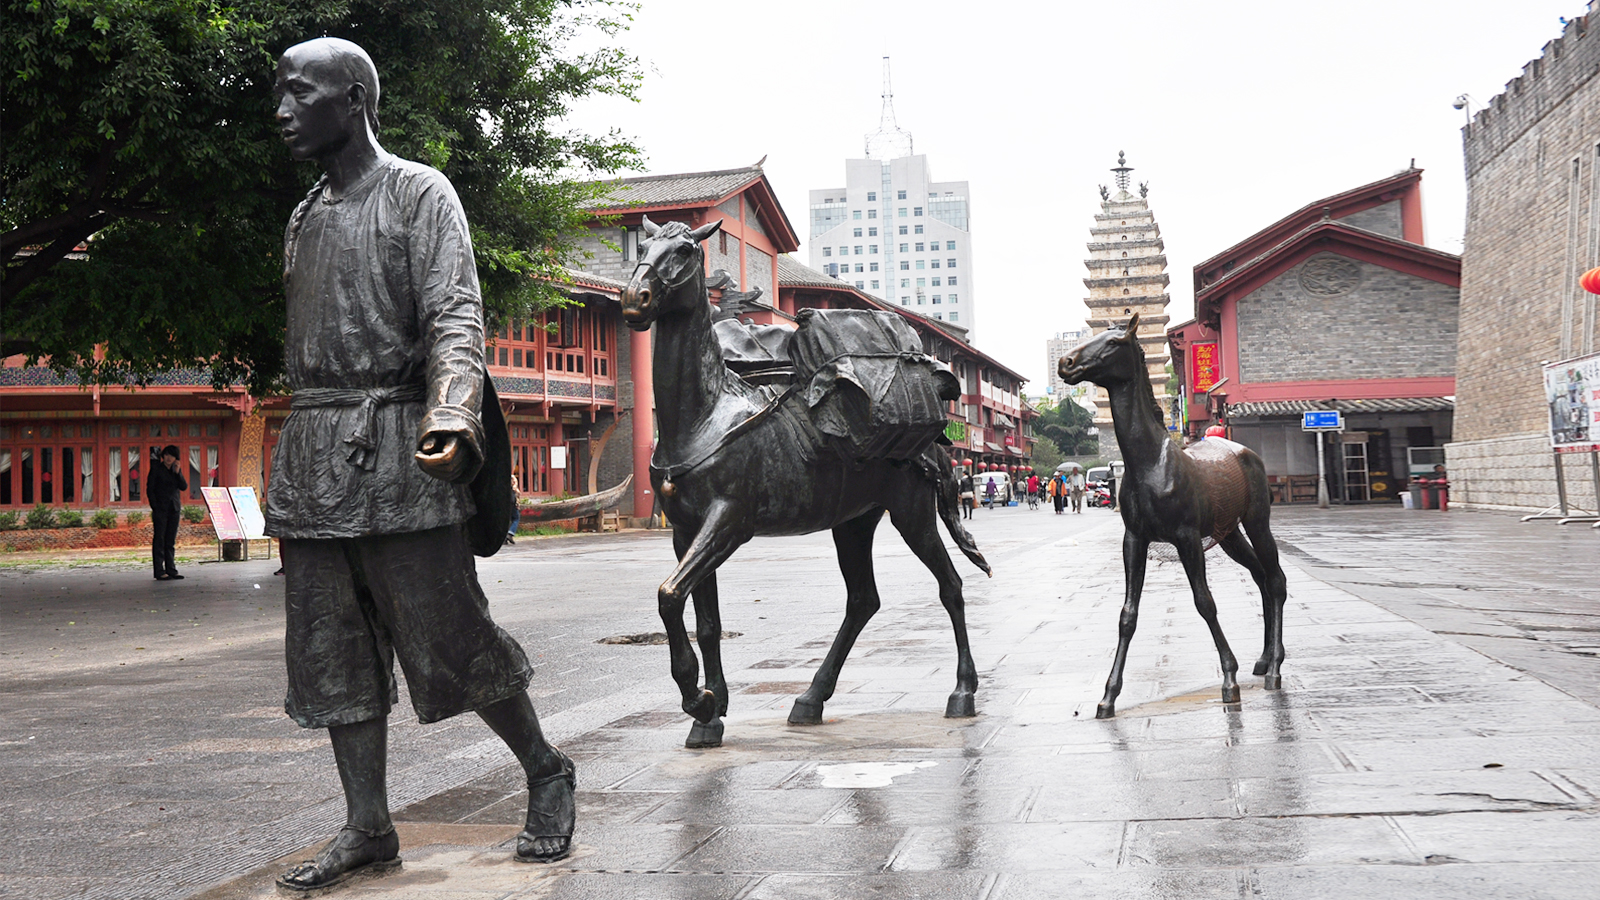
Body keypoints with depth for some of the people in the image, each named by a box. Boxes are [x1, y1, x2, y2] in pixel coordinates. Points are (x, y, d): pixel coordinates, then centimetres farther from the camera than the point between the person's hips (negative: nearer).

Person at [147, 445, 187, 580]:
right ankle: (160, 572, -5)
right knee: (159, 539, -4)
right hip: (160, 508, -4)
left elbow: (184, 487, 2)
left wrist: (177, 472, -9)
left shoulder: (177, 470, 12)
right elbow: (149, 489, -1)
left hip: (174, 509, 4)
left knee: (171, 541, 7)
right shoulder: (156, 469, 1)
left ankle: (171, 570, 10)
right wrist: (155, 507, -9)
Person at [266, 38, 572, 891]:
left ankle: (546, 773, 14)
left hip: (393, 447, -7)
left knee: (447, 641, -5)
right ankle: (367, 826, 13)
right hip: (312, 457, 7)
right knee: (330, 651, 5)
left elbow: (456, 318, -12)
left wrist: (452, 414, -31)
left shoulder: (420, 193, -1)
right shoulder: (303, 219, 21)